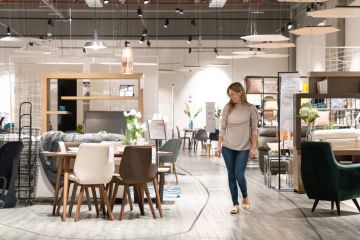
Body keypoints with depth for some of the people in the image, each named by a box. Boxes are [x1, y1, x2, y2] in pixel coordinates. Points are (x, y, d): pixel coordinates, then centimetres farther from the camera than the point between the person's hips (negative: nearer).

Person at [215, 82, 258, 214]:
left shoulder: (250, 108, -4)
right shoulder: (227, 108, 2)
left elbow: (254, 129, -2)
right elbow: (223, 128, 6)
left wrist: (253, 147, -6)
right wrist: (219, 146, 4)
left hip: (243, 148, -2)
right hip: (228, 147, 3)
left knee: (239, 176, -8)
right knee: (231, 176, 5)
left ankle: (245, 197, 21)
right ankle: (235, 204, 16)